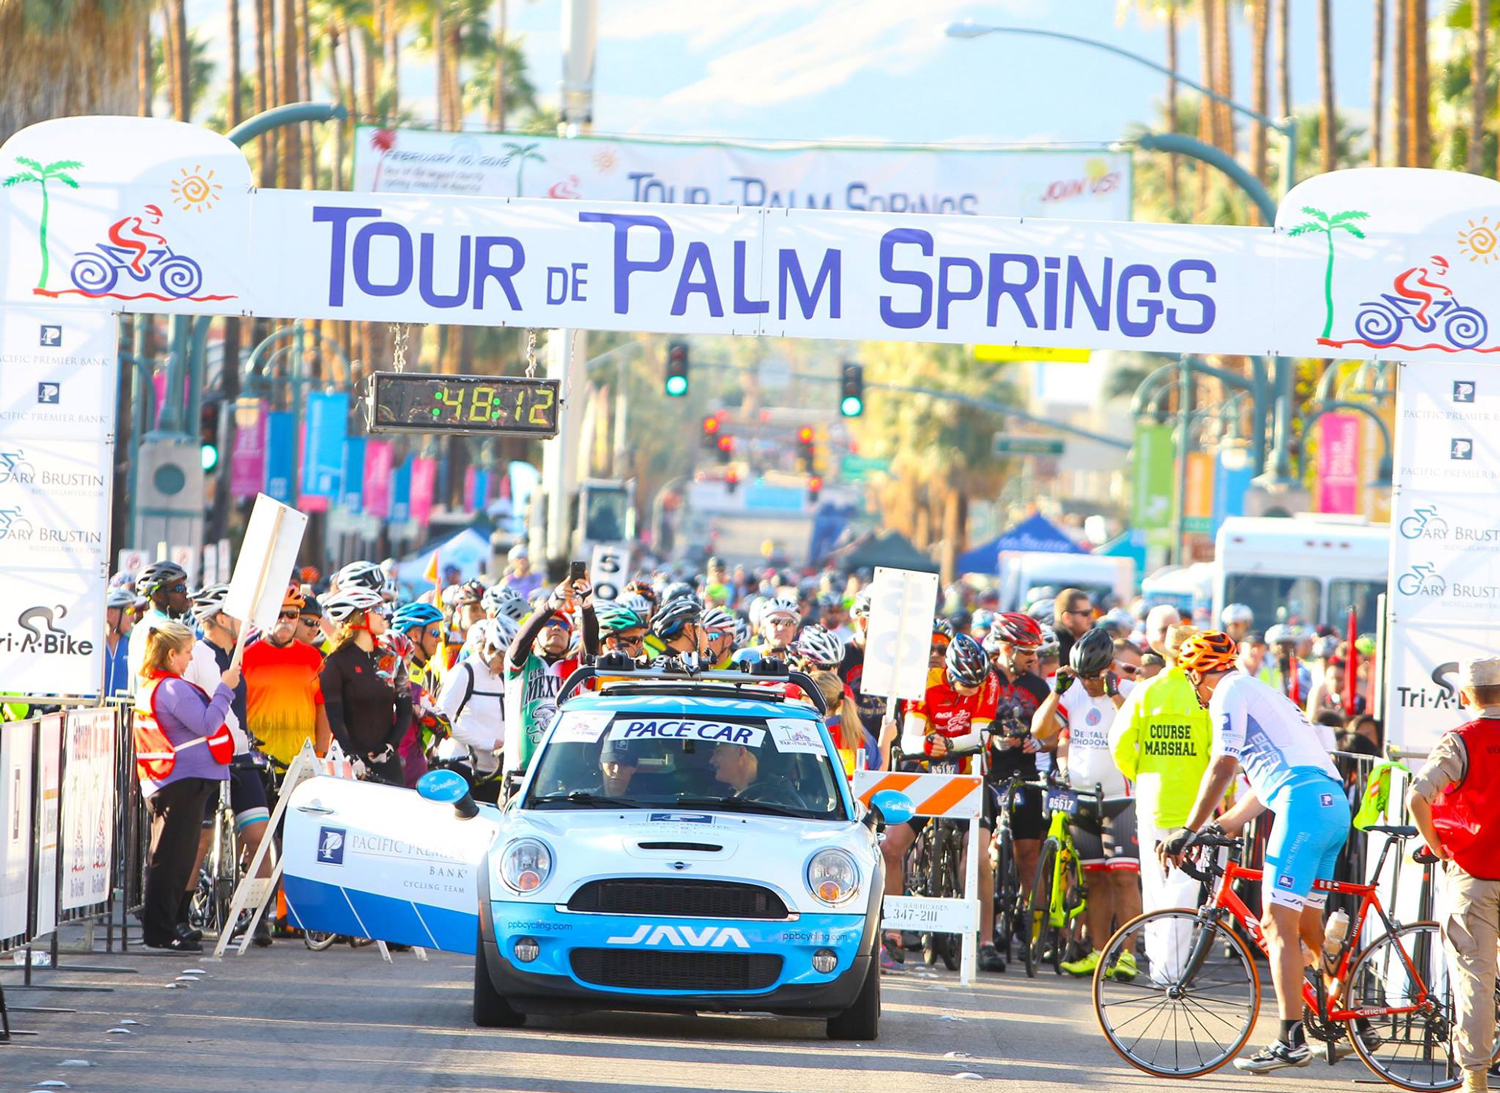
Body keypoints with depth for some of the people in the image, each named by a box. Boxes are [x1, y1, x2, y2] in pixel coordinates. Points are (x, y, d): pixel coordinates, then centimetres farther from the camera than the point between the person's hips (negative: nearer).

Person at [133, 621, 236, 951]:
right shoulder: (173, 688, -17)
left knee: (168, 858, 16)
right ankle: (160, 931, -6)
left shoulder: (147, 686, 14)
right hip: (185, 781, -10)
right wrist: (225, 688, -15)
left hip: (160, 783, 10)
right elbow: (207, 725, -21)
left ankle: (161, 927, 21)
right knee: (173, 859, -7)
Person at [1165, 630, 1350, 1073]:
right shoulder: (1264, 693, 30)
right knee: (1306, 926, 20)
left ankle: (1292, 1041, -16)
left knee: (1278, 925, -10)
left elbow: (1223, 767, -8)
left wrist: (1187, 831, -4)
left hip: (1303, 804, -9)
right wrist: (1223, 826, 31)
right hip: (1334, 804, 9)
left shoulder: (1229, 693, 1)